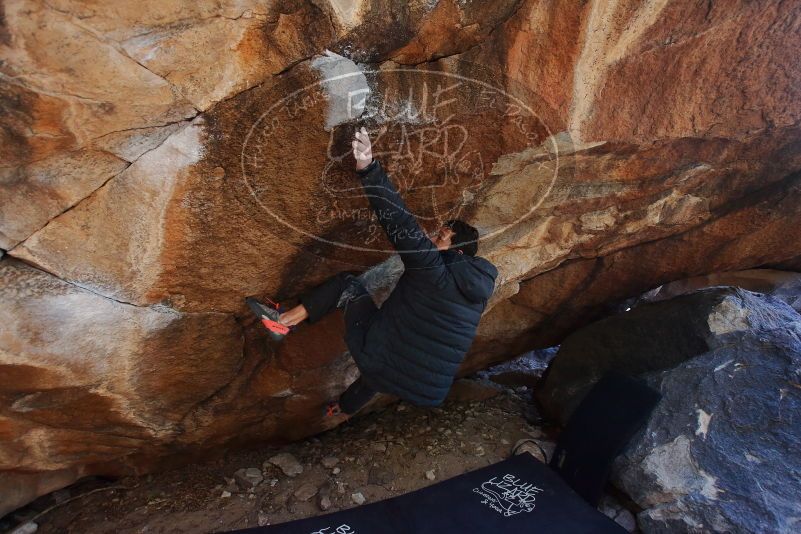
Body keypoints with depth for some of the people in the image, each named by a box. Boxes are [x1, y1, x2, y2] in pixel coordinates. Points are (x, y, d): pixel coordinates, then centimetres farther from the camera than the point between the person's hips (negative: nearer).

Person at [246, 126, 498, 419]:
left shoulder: (433, 269, -16)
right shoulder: (478, 289, 3)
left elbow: (400, 221, -23)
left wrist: (367, 166, -24)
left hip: (379, 359, -6)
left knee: (348, 284, 9)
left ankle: (284, 321, 10)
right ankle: (342, 410, 67)